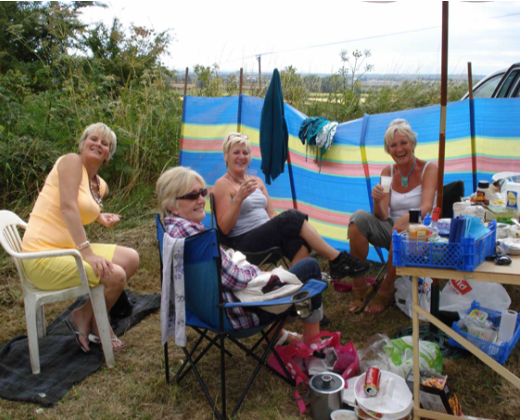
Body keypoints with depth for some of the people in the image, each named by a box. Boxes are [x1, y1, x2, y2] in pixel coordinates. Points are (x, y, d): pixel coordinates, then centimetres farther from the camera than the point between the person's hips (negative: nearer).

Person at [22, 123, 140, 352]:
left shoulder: (101, 186, 11)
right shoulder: (71, 161, -12)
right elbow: (67, 207, -23)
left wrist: (99, 217, 10)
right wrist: (86, 252, -28)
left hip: (68, 249, 9)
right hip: (43, 255, -9)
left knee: (131, 259, 4)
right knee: (115, 275, -20)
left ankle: (84, 316, 12)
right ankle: (97, 324, 9)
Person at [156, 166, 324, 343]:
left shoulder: (171, 227, 3)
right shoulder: (188, 230, -28)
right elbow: (236, 280, -24)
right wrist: (255, 270, -5)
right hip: (235, 312, -10)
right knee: (310, 266, -1)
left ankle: (277, 334, 40)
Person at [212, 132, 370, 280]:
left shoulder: (257, 181, 17)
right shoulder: (222, 185, -4)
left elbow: (272, 216, 14)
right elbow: (224, 228, -12)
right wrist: (239, 198, -23)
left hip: (265, 236, 6)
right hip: (243, 244, -6)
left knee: (298, 241, -28)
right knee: (292, 218, -26)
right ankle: (338, 259, -22)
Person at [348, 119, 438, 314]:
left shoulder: (429, 169, -5)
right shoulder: (387, 172, 5)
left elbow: (427, 207, -21)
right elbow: (382, 216, -4)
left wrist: (408, 217, -43)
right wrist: (377, 201, -28)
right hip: (391, 229, 4)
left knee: (401, 231, -38)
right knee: (359, 217, -24)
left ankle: (386, 291, -15)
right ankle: (359, 287, -18)